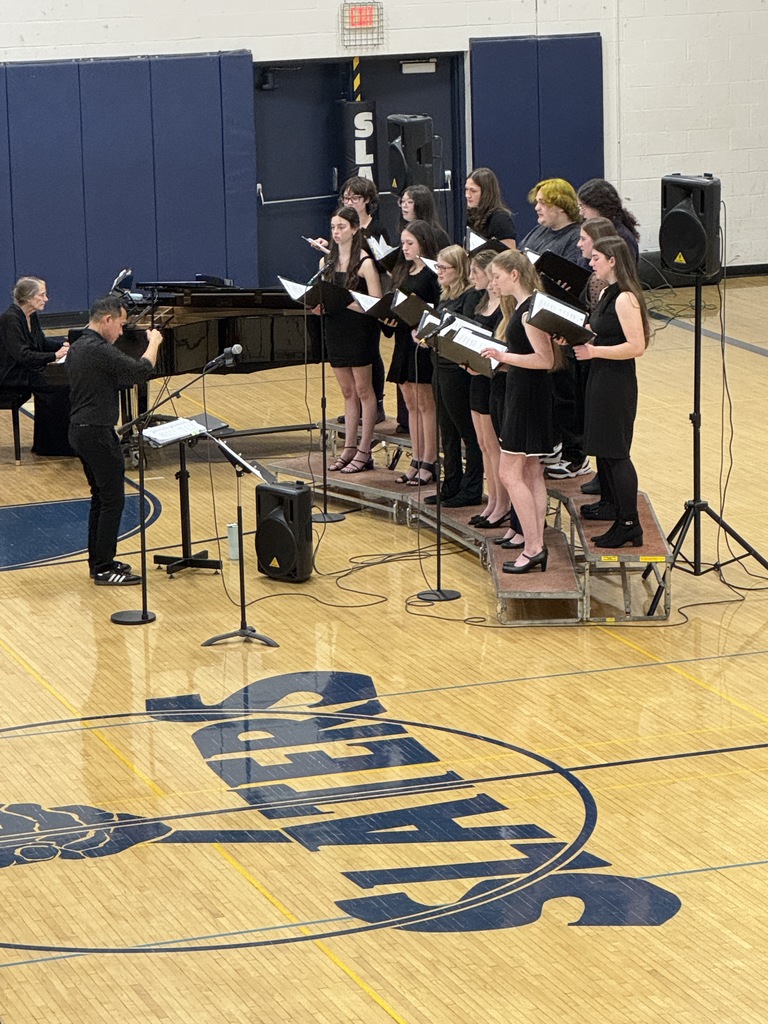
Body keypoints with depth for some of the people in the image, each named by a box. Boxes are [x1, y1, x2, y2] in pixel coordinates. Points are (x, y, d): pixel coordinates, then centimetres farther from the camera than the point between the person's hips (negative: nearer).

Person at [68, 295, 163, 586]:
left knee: (101, 497, 17)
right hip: (97, 433, -10)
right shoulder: (99, 350, -20)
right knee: (113, 500, -4)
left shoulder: (78, 348, 12)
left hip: (79, 430, 10)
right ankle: (104, 569, -1)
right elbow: (143, 370, -20)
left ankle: (98, 561, 23)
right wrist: (154, 342, -6)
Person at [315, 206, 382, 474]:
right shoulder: (327, 262, 9)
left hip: (360, 329, -6)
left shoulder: (364, 263, -11)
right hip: (335, 329, 6)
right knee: (348, 391, 13)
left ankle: (364, 452, 6)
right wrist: (318, 305, -8)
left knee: (362, 390, 1)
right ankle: (350, 448, 18)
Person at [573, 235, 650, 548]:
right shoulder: (607, 293, 10)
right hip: (601, 379, 10)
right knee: (602, 446, 21)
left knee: (615, 452, -7)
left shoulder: (625, 298, -20)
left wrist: (594, 351, -24)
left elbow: (636, 346, -25)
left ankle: (629, 524, -4)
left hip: (617, 382, -10)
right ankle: (609, 504, 36)